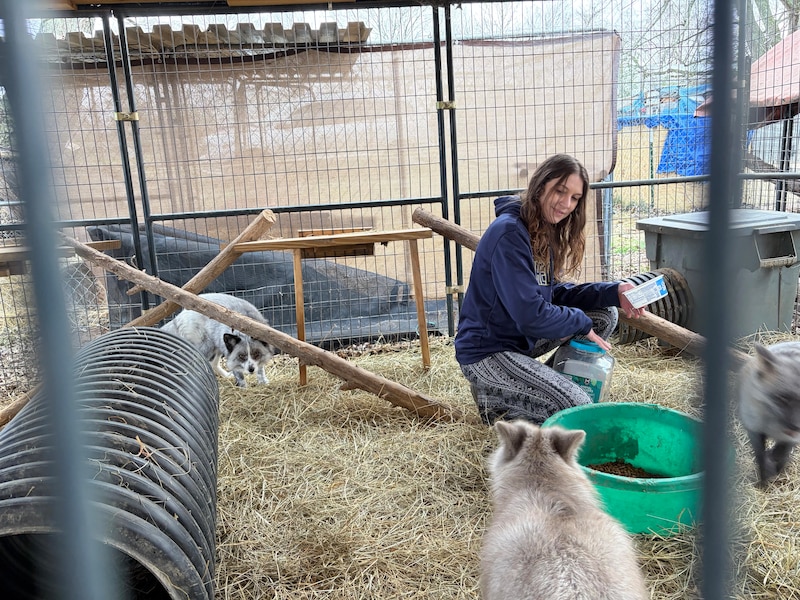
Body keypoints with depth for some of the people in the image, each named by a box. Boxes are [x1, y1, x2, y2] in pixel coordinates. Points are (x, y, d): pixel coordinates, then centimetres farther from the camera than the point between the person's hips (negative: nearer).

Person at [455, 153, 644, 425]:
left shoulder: (545, 231, 6)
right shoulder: (509, 233, -24)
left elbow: (554, 292, 8)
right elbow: (531, 315, -27)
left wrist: (613, 292, -4)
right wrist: (581, 324, -11)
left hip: (521, 337, 10)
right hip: (487, 352, -10)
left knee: (605, 316, 8)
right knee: (578, 409, -19)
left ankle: (554, 383, 12)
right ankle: (494, 399, 1)